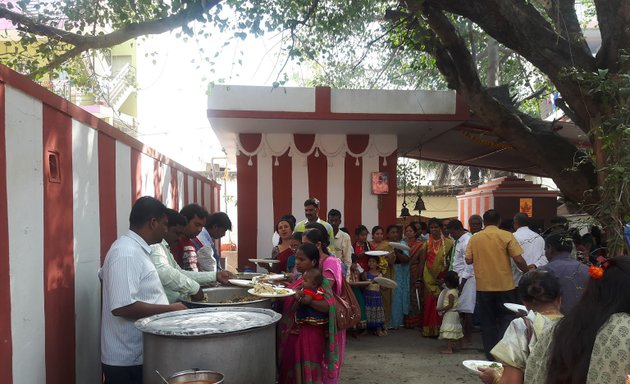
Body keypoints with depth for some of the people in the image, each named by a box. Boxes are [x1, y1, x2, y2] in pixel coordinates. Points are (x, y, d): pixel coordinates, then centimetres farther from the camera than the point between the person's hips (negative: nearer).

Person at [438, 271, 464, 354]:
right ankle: (452, 346, 25)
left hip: (450, 314, -10)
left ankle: (449, 348, -10)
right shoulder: (456, 291, 8)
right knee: (453, 331, 16)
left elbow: (450, 305, -24)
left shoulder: (450, 292, -19)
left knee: (448, 331, -9)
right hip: (454, 313, 10)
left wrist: (441, 309, -19)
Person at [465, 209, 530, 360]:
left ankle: (491, 355, 14)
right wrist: (527, 272, 4)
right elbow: (518, 259, -11)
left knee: (488, 321, 11)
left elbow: (468, 260, 1)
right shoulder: (506, 236, -6)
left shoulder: (474, 238, 2)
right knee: (507, 318, 10)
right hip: (505, 285, -2)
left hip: (483, 286, 2)